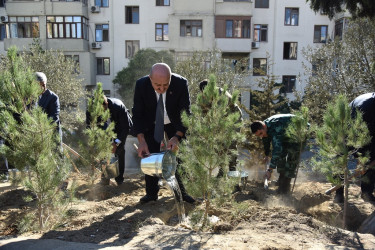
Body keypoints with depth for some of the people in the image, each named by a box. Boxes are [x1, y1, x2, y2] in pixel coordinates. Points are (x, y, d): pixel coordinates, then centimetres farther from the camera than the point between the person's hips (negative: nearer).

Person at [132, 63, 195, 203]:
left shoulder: (181, 83, -30)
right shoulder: (141, 85, -27)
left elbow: (185, 112, -26)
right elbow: (137, 114, -22)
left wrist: (177, 136, -40)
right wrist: (141, 140, -34)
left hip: (175, 123, 0)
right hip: (151, 124, 1)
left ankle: (183, 191, 18)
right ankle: (151, 193, 17)